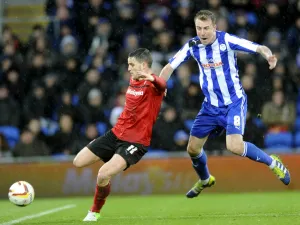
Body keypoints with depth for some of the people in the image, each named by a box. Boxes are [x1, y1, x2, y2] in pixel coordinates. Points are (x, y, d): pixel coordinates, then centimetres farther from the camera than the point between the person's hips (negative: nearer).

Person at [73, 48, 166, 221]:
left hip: (136, 141, -8)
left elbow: (162, 85, -44)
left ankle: (95, 212, 2)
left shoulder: (152, 84, -18)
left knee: (103, 175, -23)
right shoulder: (133, 80, 7)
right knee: (78, 162, 7)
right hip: (116, 133, 8)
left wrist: (152, 78, -65)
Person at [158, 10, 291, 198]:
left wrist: (268, 55, -48)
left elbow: (259, 48, -25)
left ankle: (272, 163, 3)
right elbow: (170, 67, -2)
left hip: (234, 103, -5)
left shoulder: (227, 40, -19)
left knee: (234, 146, -23)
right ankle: (205, 180, 38)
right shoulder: (192, 46, -6)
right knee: (193, 148, 7)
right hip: (211, 105, 5)